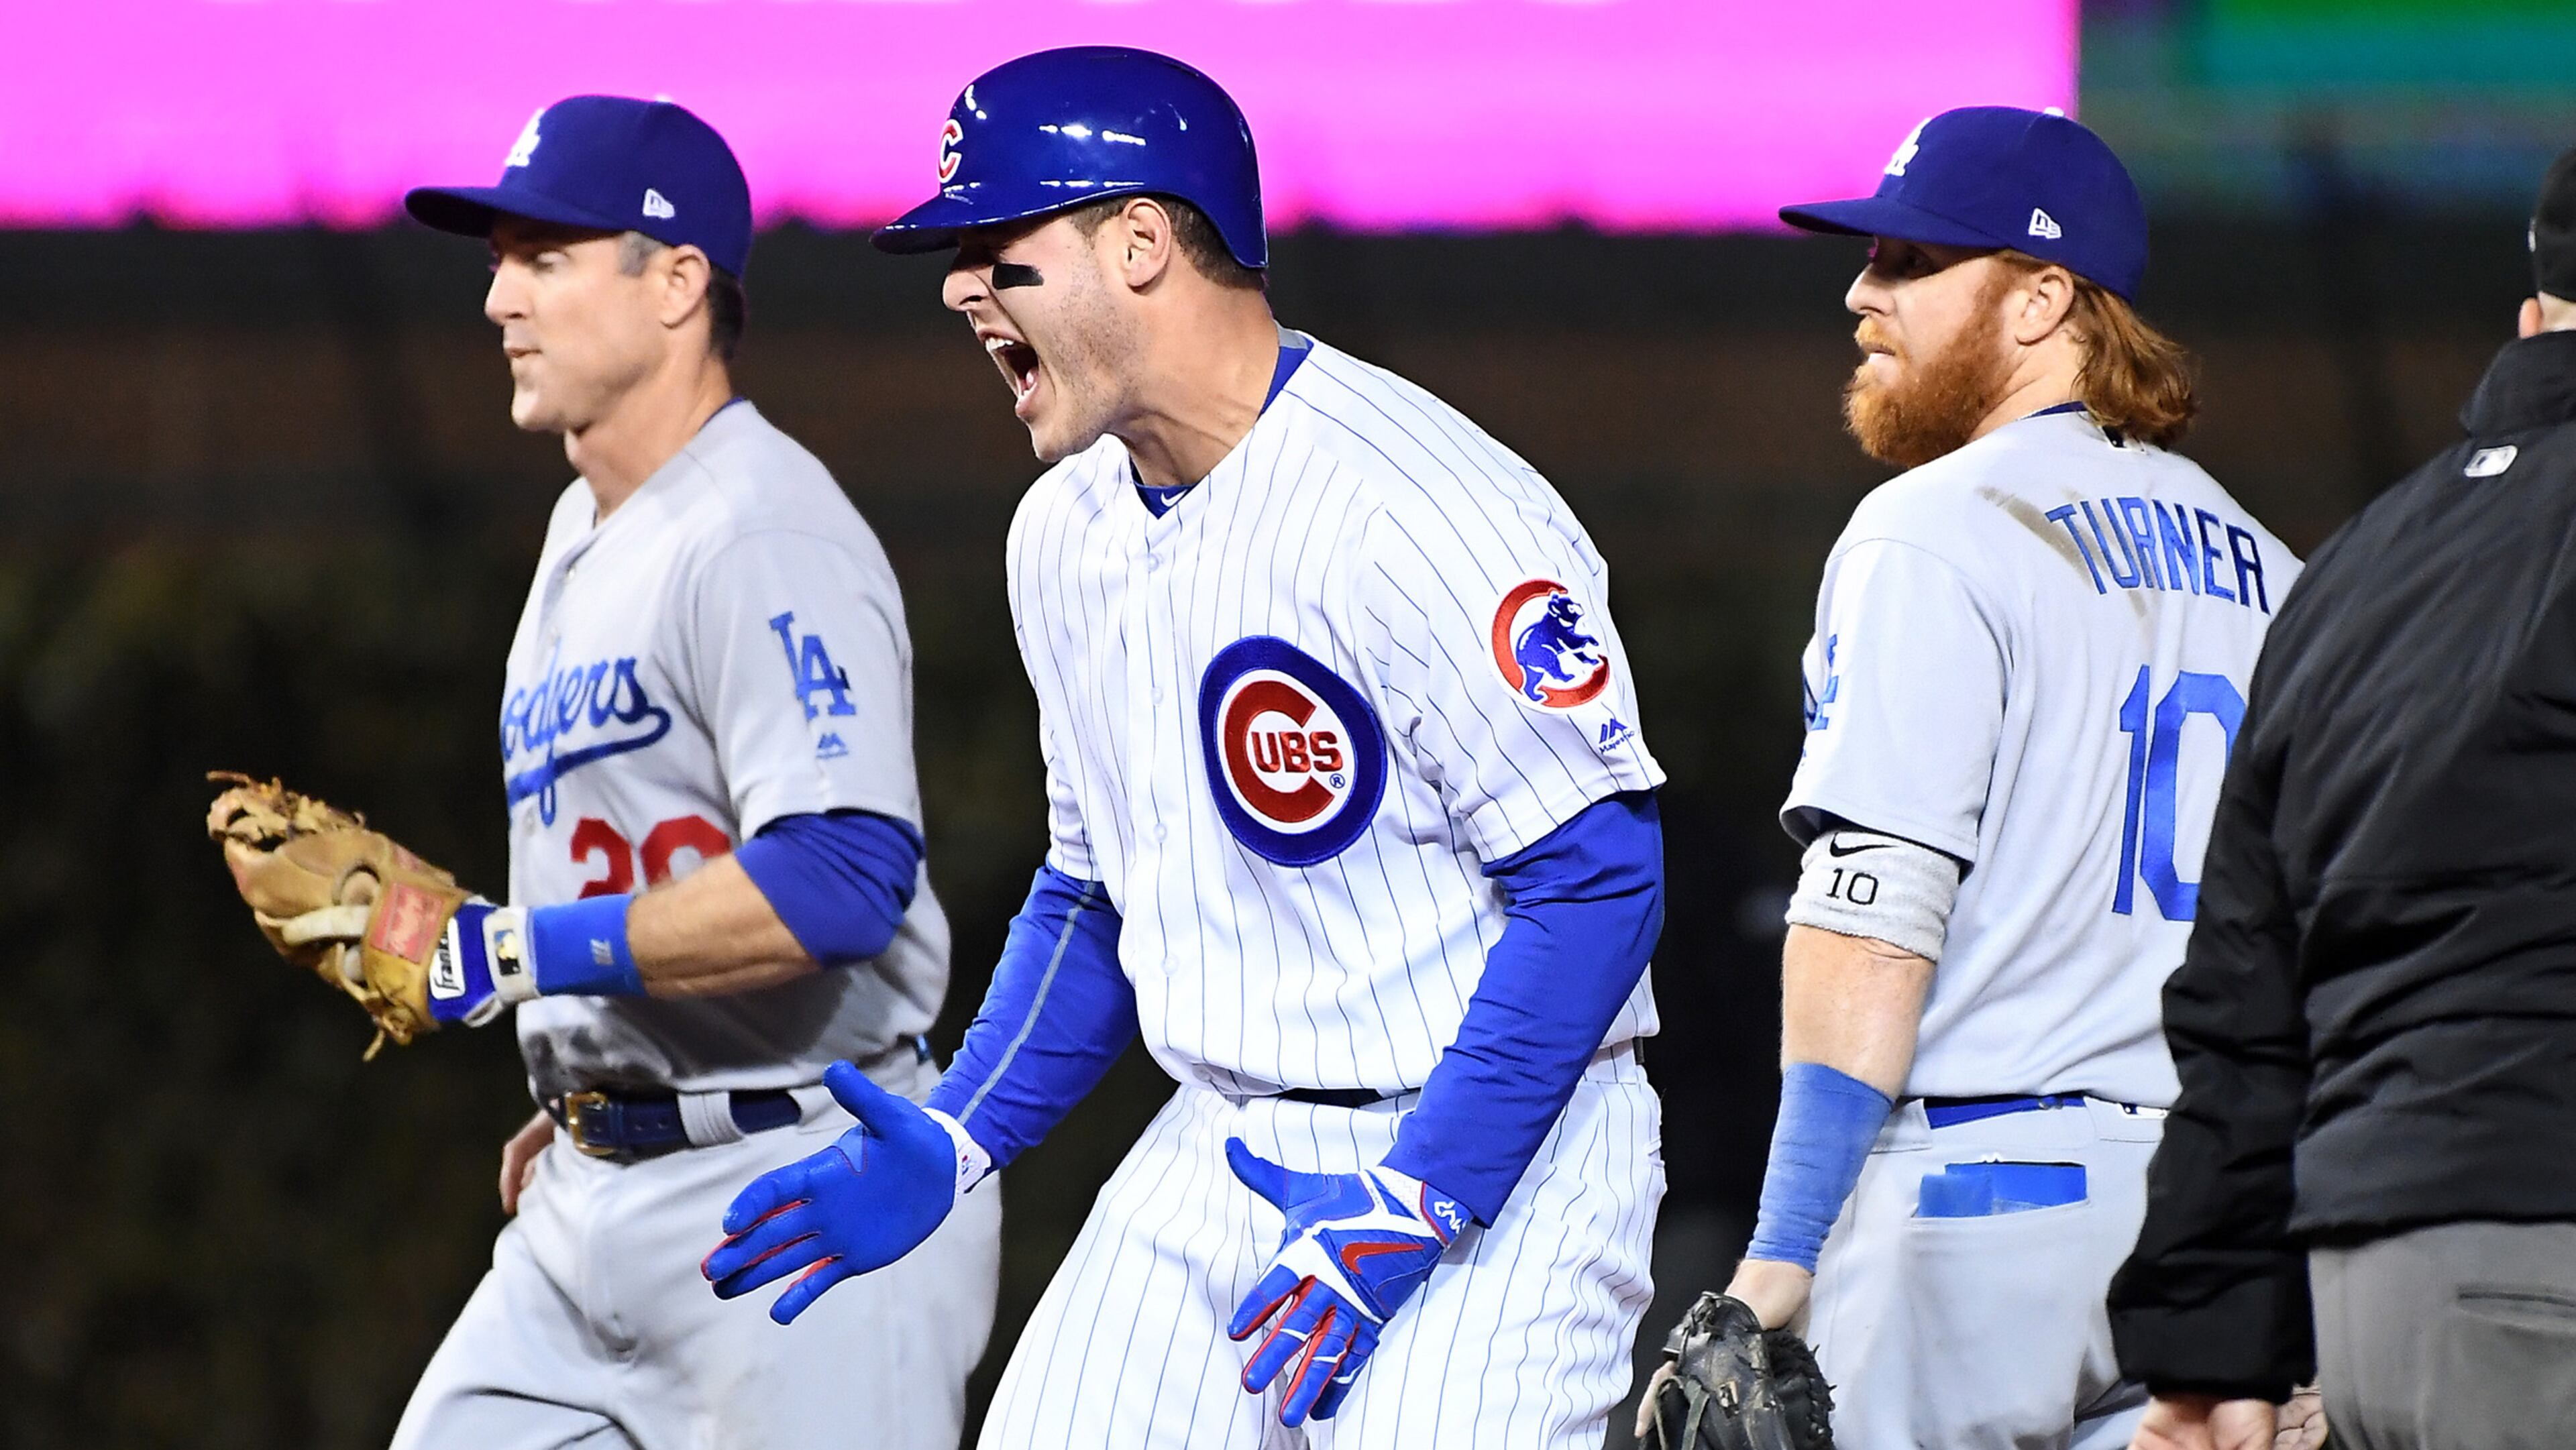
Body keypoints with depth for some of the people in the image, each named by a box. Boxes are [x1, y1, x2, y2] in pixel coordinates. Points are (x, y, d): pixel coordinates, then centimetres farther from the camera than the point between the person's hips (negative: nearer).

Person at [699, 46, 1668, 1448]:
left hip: (1489, 1168, -8)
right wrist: (952, 1146, 9)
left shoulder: (1412, 514, -18)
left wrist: (1406, 1211, -22)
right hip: (1215, 1161, 8)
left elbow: (1598, 876, -20)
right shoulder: (1068, 532, 10)